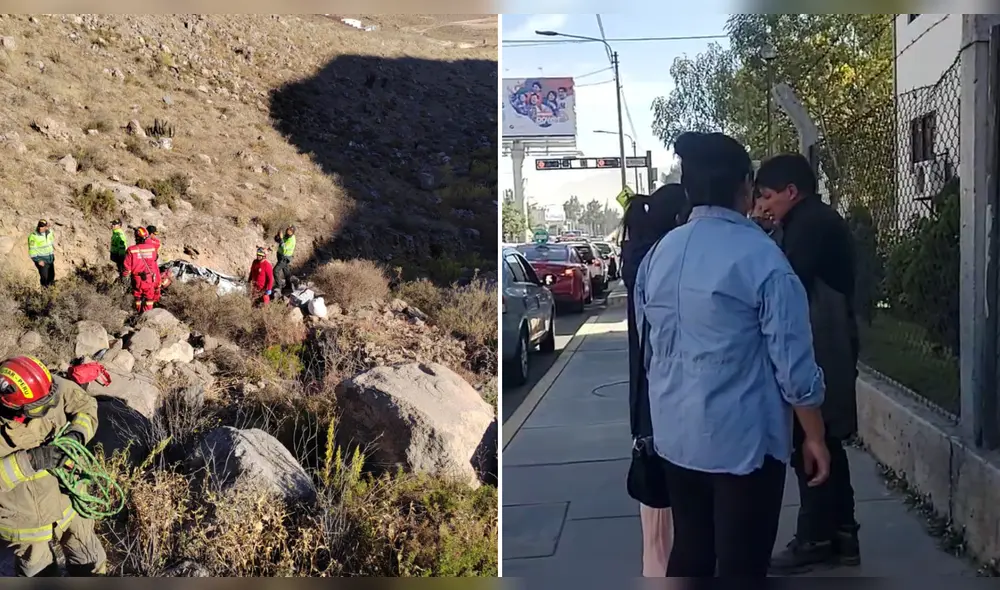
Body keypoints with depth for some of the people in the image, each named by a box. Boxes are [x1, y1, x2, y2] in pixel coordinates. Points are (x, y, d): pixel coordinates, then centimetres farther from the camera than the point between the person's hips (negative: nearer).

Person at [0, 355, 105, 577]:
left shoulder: (54, 388, -23)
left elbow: (86, 406, -6)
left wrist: (77, 434, -25)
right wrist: (30, 461, -41)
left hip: (66, 499, 3)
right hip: (24, 520, -3)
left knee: (90, 563, 23)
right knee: (39, 574, 25)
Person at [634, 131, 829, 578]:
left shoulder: (657, 254, 4)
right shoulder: (760, 256, -15)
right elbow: (793, 362, -13)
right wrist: (814, 436, -2)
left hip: (674, 434, 6)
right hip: (743, 438, -6)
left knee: (689, 551, 17)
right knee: (741, 565, 4)